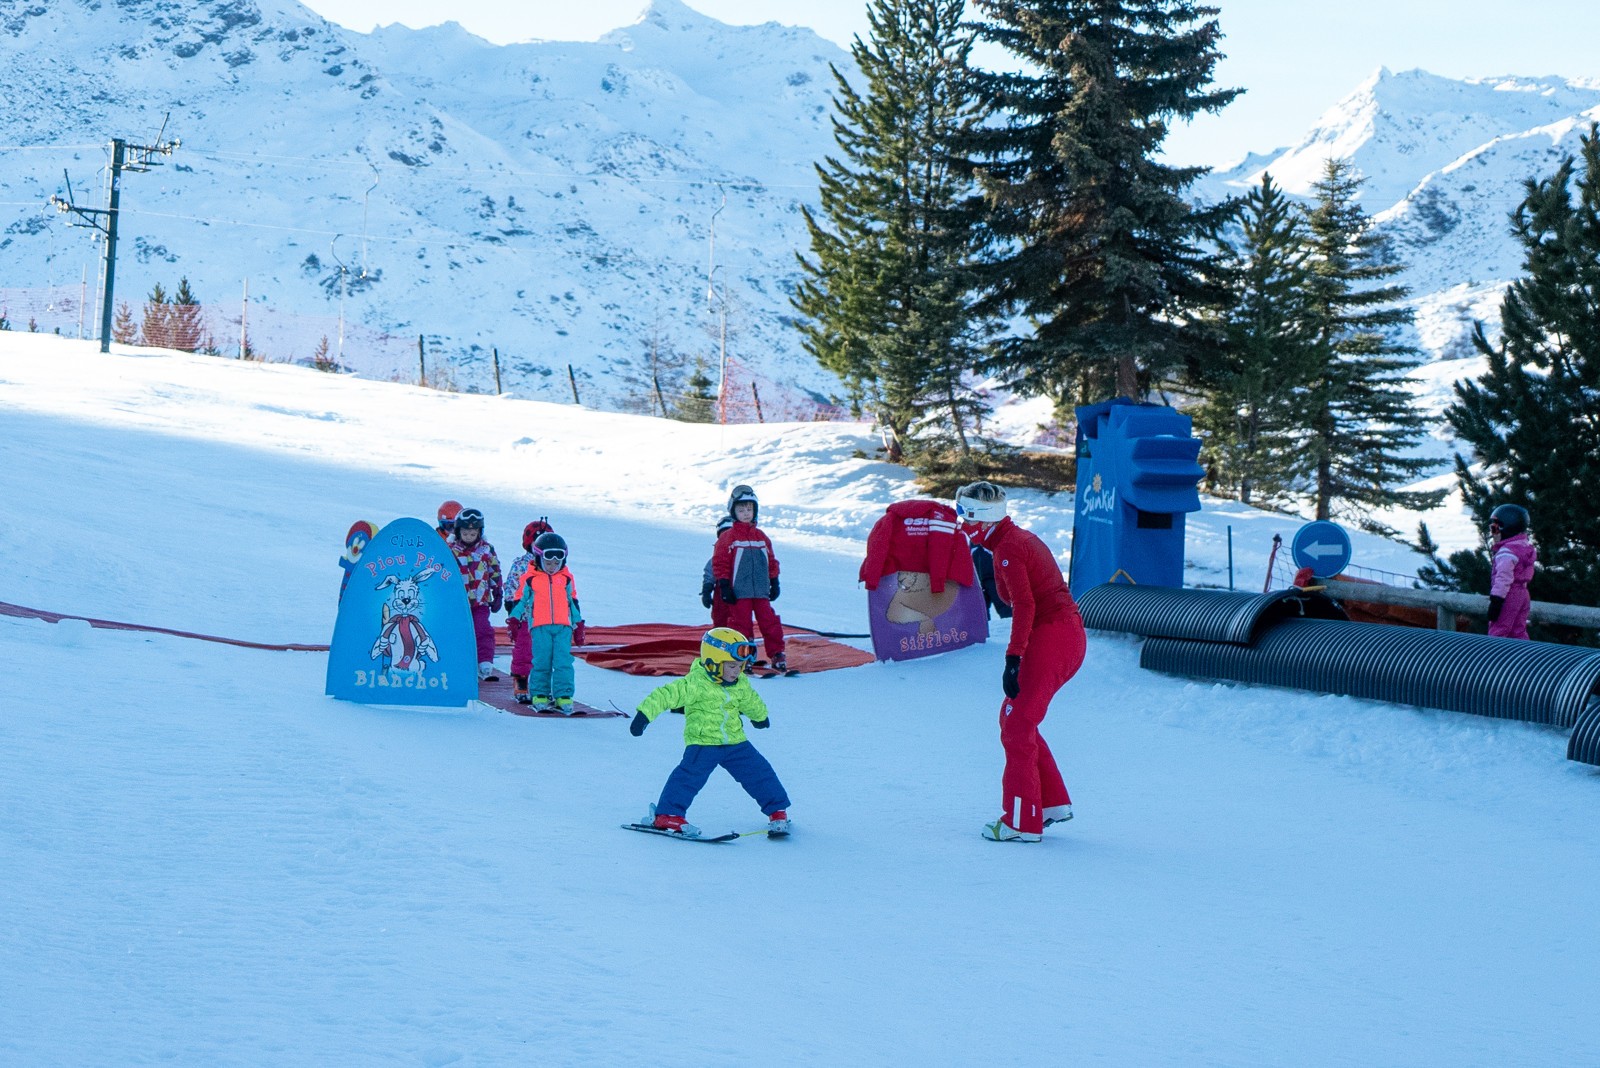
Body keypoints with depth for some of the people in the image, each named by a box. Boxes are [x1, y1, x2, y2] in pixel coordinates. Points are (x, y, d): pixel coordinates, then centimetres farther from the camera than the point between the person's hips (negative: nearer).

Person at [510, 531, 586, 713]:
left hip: (563, 626, 2)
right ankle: (539, 696, 7)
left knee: (563, 661, -7)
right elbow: (520, 601, 11)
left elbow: (573, 602, 21)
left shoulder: (566, 578, 13)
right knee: (541, 662, -3)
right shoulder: (529, 578, 5)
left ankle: (564, 696, -6)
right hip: (539, 626, -2)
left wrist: (578, 626, 22)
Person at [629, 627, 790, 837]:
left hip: (735, 741, 6)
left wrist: (761, 717, 46)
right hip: (703, 742, -6)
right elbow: (666, 695, -22)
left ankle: (777, 811, 21)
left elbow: (752, 702, 27)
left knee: (759, 772, 5)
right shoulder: (695, 683, -17)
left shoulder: (741, 684, 4)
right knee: (691, 775, -21)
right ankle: (667, 815, -11)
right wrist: (644, 714, -32)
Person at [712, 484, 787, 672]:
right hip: (739, 592, -4)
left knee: (770, 622, 1)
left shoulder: (762, 537, 13)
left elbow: (771, 561, 20)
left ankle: (777, 655, 6)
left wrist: (774, 583, 16)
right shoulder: (727, 538, -1)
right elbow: (719, 563, -3)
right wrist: (724, 586, -8)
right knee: (740, 624, -2)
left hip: (761, 591, 4)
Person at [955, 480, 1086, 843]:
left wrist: (1013, 659, -24)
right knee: (1014, 718, 16)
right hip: (1069, 634, 9)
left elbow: (1024, 605, -22)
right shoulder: (1021, 538, 16)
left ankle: (1022, 823, -2)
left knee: (1016, 726, -4)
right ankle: (1053, 802, 20)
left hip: (1050, 637, -9)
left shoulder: (1007, 548, -13)